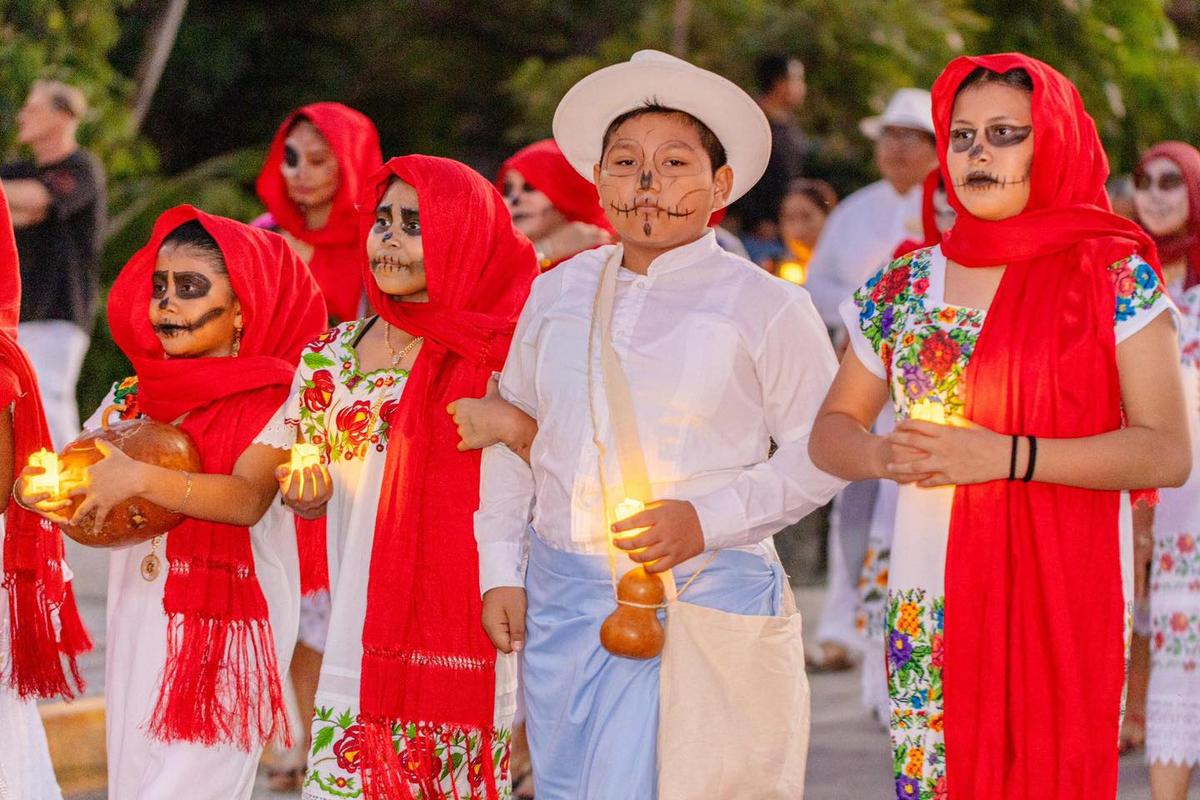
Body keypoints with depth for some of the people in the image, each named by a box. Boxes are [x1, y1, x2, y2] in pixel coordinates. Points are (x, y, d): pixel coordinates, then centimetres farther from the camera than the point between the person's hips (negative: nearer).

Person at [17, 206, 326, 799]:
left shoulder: (273, 401, -7)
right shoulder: (131, 397, 9)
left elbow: (247, 499, -23)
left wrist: (138, 479, -35)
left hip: (224, 639, -5)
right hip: (137, 633, 5)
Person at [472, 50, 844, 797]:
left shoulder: (765, 307, -1)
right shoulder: (557, 294, 12)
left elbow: (821, 453, -1)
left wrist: (707, 520, -13)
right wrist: (501, 569, 11)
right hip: (559, 596, 5)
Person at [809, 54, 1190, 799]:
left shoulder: (1115, 278, -3)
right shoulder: (904, 286, 9)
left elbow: (1169, 453, -9)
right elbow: (831, 430, 16)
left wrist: (1005, 456, -17)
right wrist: (884, 455, -8)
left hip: (1063, 598, -3)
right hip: (928, 608, 3)